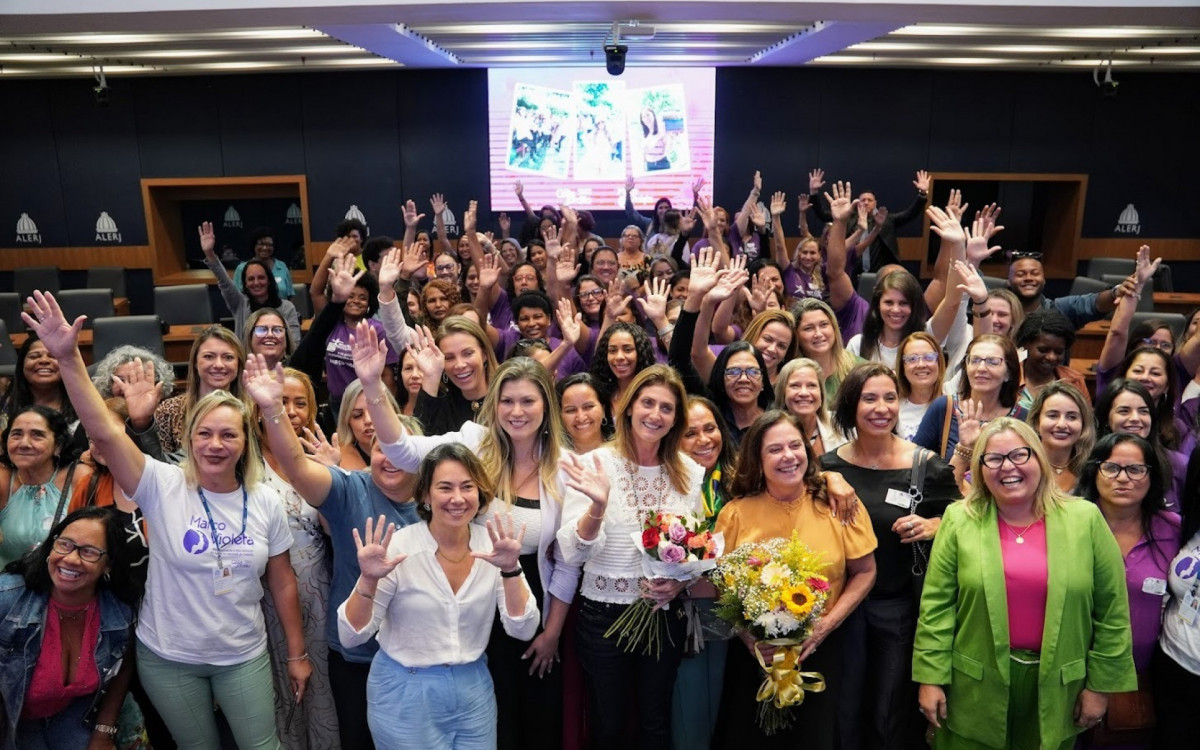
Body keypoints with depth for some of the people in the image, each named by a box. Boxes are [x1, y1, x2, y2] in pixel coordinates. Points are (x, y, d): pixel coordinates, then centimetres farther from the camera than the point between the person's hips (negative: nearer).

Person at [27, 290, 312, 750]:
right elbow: (103, 432, -26)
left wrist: (297, 653, 3)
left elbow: (282, 583, 0)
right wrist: (68, 357, -34)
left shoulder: (266, 502, -7)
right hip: (168, 658, 0)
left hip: (244, 657, 1)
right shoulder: (163, 487, -13)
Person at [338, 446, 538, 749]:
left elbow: (523, 630, -11)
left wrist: (510, 570, -26)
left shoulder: (493, 544, -8)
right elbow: (351, 636, -13)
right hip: (405, 695, -3)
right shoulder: (398, 548, -16)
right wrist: (368, 580, -30)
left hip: (474, 690, 3)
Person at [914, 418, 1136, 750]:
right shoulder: (959, 520, -5)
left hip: (1056, 686, 1)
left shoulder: (1085, 519, -3)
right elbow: (937, 604, -6)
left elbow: (1112, 609, 0)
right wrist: (931, 677, -8)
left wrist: (1101, 684, 0)